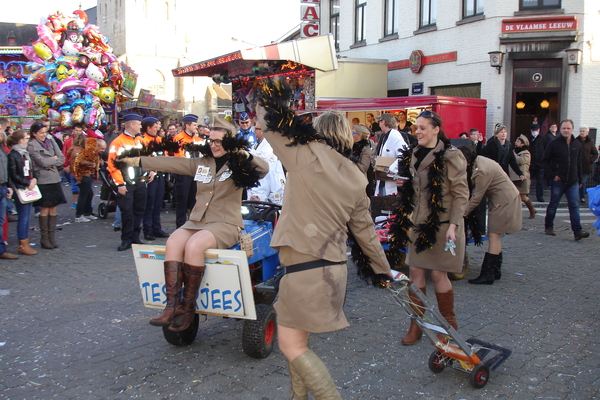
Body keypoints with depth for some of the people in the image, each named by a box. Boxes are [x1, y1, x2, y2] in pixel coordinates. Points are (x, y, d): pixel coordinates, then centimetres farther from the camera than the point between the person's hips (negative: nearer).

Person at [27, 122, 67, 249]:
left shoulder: (51, 141, 11)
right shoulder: (31, 145, -4)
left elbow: (62, 159, 6)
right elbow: (42, 162, -14)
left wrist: (50, 163, -8)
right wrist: (54, 158, 0)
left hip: (55, 179, 5)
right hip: (43, 180, -5)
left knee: (53, 209, 6)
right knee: (44, 209, -1)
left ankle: (52, 236, 13)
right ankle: (44, 238, 7)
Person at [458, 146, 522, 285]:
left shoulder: (481, 171, -27)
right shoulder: (478, 161, 1)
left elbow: (476, 198, -20)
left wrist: (462, 213, -12)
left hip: (504, 201, -10)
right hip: (504, 199, 10)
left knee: (494, 235, -10)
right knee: (495, 236, 13)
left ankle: (488, 274, -10)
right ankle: (496, 270, 21)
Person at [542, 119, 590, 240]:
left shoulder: (577, 144, 9)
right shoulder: (554, 144, -3)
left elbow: (579, 163, 15)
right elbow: (546, 161, 0)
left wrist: (579, 179, 12)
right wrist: (551, 175, -10)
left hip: (572, 182, 3)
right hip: (558, 181, -3)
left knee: (574, 206, -4)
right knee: (553, 205, 7)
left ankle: (578, 231, -8)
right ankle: (549, 227, 22)